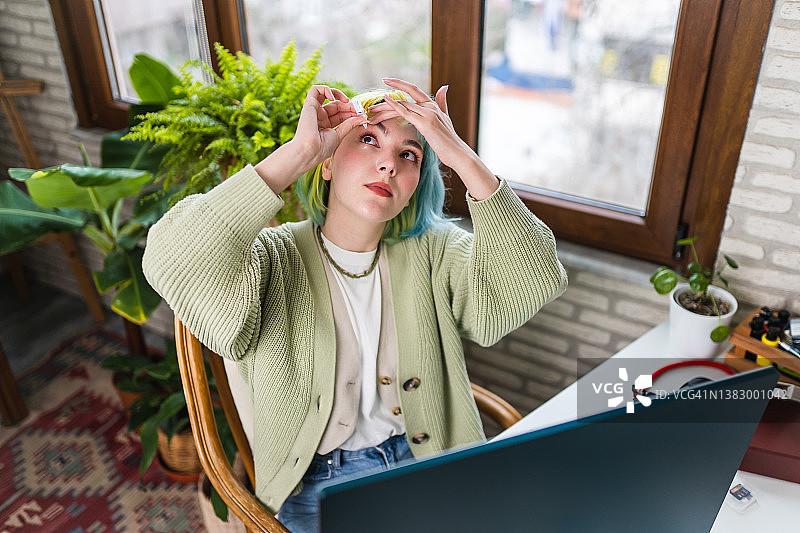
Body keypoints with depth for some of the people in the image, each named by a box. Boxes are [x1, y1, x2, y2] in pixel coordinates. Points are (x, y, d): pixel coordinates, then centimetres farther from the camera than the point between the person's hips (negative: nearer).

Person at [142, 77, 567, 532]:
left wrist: (463, 158, -22)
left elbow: (535, 281, -16)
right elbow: (172, 263, -30)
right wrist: (298, 151, -26)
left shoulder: (433, 251, -1)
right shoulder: (274, 259, -9)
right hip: (318, 480, -3)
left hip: (427, 461, 4)